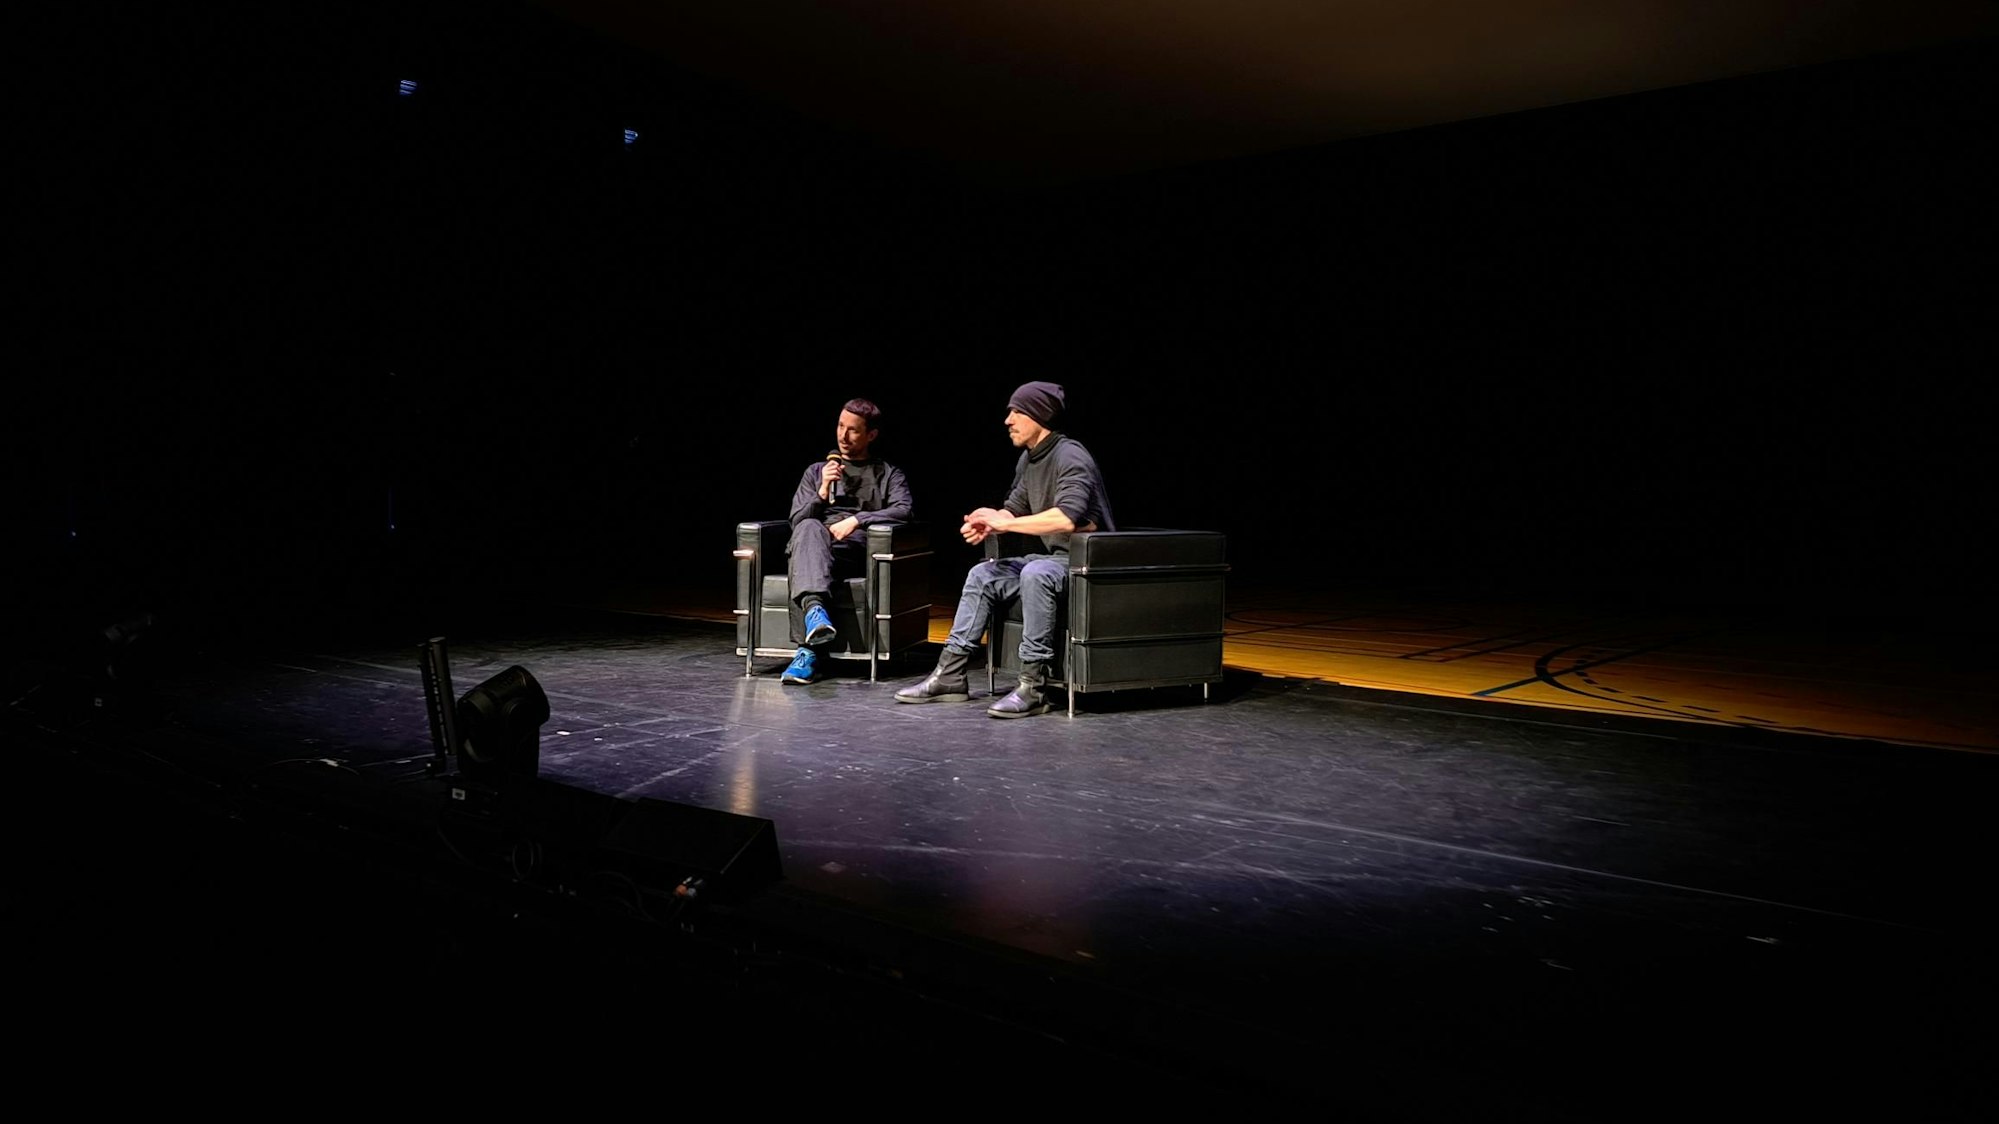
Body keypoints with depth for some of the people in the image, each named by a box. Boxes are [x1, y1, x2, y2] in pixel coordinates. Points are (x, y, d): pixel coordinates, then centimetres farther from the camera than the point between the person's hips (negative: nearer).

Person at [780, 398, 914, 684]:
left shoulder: (889, 474, 22)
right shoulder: (816, 471, 29)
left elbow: (904, 511, 0)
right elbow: (797, 520, 16)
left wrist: (856, 520, -11)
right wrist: (823, 492, -2)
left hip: (856, 549, -2)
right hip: (813, 547, 2)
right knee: (810, 529, -36)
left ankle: (807, 650, -49)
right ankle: (814, 608, -59)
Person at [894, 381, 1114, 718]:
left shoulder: (1071, 457, -19)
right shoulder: (1029, 459, 10)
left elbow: (1067, 518, -34)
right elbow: (1014, 509, 18)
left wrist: (1005, 523, -25)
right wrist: (988, 523, -6)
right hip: (1055, 557, 10)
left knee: (1035, 573, -36)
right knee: (983, 574, 3)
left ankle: (1033, 687, -32)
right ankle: (950, 675, 3)